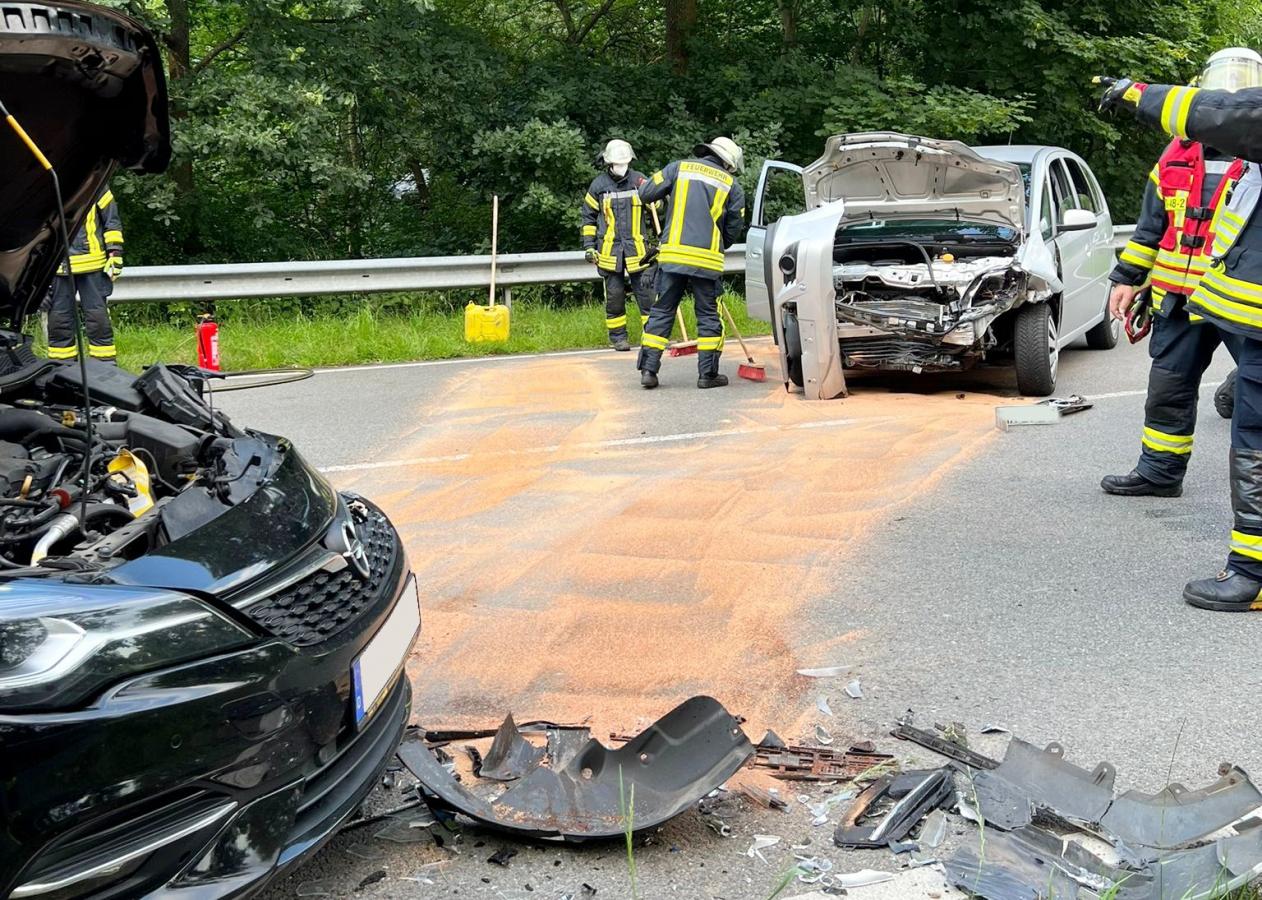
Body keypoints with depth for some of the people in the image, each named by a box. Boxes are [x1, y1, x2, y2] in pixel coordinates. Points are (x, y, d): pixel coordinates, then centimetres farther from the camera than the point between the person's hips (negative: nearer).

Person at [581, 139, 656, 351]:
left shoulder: (639, 181, 1)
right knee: (614, 296, 4)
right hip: (609, 250, 0)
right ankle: (617, 336, 14)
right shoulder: (598, 185, 1)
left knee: (647, 291, -1)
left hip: (637, 249, 0)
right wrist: (589, 247, 4)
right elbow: (588, 217, 8)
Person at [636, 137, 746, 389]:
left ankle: (648, 368, 5)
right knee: (708, 314, 9)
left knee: (662, 311, 8)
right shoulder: (732, 186, 10)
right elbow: (734, 230, 14)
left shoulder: (680, 167, 8)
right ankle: (708, 373, 9)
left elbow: (646, 194, 5)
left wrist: (668, 192, 26)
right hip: (707, 259, -1)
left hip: (673, 254, 1)